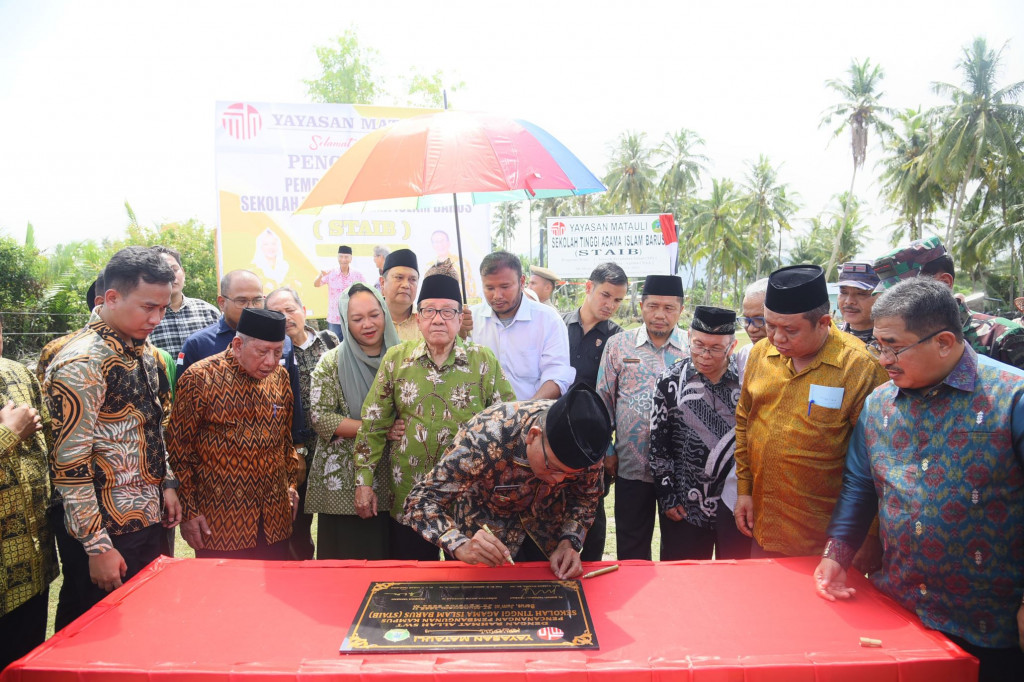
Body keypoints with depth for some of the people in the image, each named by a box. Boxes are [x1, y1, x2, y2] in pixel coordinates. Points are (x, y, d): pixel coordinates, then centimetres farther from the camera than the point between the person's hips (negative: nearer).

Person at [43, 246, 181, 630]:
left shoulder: (143, 353, 7)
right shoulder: (81, 363, -19)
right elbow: (69, 464, -20)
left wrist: (167, 484, 11)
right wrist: (97, 546, -18)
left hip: (149, 519, 8)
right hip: (107, 530, -8)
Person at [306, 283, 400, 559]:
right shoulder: (331, 362, -1)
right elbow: (319, 416, -8)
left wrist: (404, 428, -9)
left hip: (391, 483, 2)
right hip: (343, 484, -2)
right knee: (347, 562, 3)